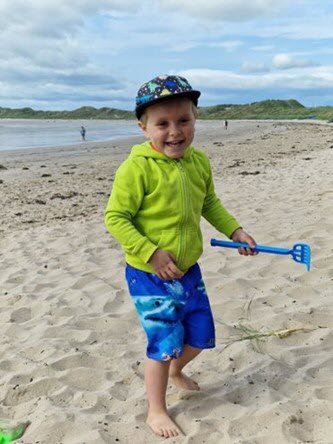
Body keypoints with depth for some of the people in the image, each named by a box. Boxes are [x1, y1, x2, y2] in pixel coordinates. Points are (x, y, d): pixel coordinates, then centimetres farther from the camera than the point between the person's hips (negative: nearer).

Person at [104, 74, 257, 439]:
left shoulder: (199, 161, 0)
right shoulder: (137, 168, -21)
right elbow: (115, 218, -18)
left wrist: (234, 230, 8)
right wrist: (152, 254, -24)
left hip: (189, 271, 7)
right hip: (150, 276, -6)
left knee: (200, 336, 19)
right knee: (164, 344, 1)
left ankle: (176, 371, 52)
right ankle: (156, 411, 27)